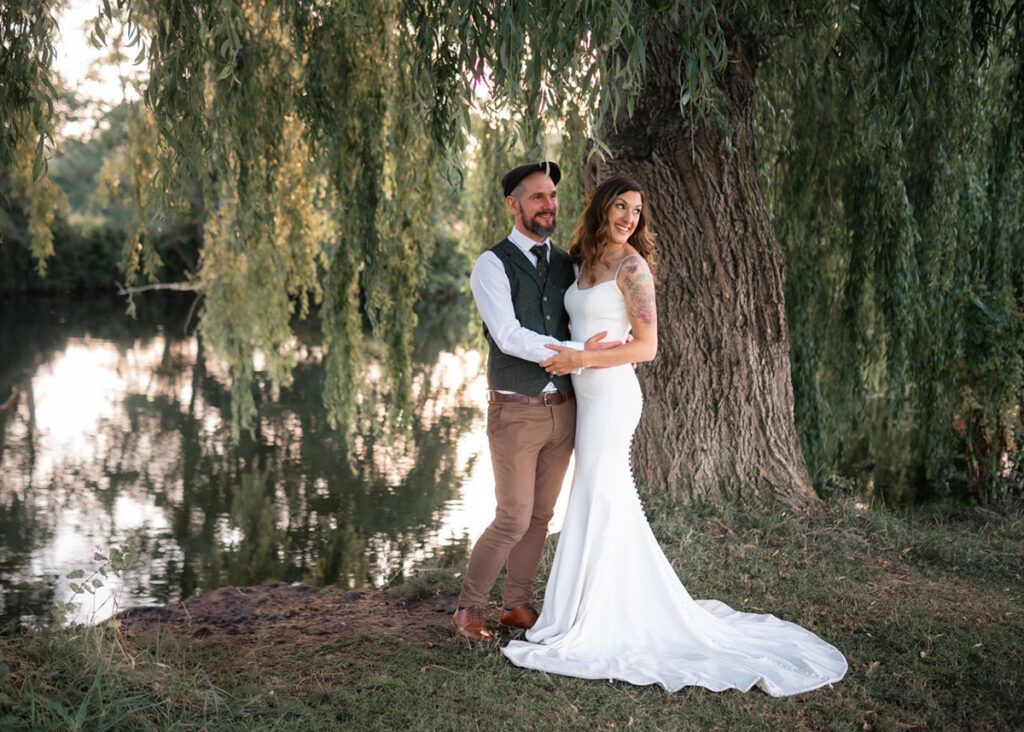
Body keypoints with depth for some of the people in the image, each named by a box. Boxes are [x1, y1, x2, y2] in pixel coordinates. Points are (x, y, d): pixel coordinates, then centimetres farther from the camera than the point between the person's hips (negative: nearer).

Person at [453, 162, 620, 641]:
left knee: (541, 514, 13)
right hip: (515, 412, -6)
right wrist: (577, 351, -21)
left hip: (562, 408, 6)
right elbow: (508, 336, -19)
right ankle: (469, 609, 15)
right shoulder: (493, 265, -8)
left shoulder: (565, 263, 11)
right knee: (514, 519, -4)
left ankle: (517, 605, 28)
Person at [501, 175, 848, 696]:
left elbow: (646, 346, -15)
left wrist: (579, 359, -17)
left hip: (611, 393, -8)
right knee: (613, 502, 13)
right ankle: (634, 610, 24)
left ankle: (579, 626, 4)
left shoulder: (632, 265, -11)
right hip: (589, 394, 8)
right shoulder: (586, 262, 13)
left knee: (595, 501, -4)